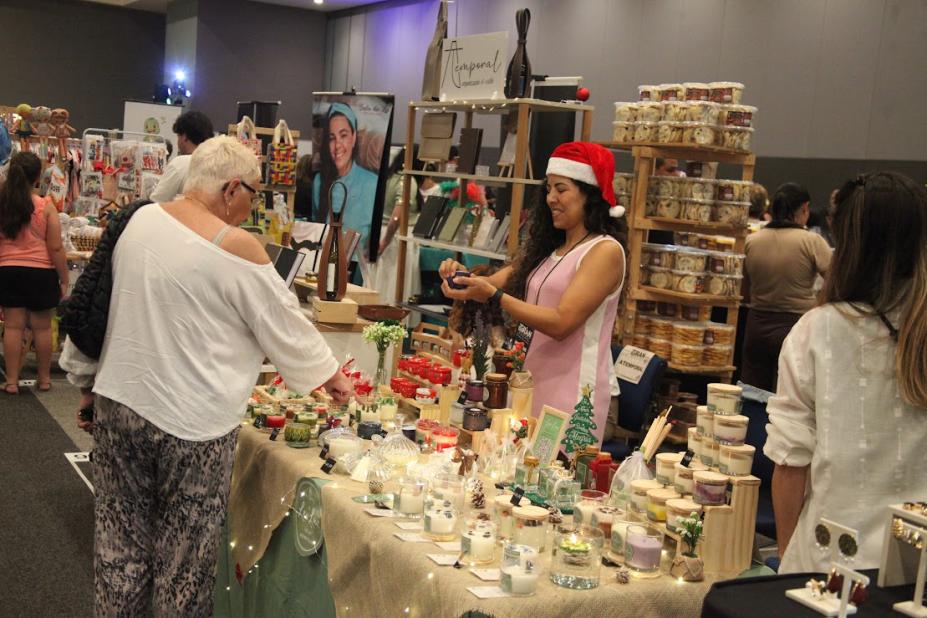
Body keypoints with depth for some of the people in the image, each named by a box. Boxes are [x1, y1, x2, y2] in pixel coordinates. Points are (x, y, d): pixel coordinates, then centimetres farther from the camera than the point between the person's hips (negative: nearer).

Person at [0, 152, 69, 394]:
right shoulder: (46, 207, -10)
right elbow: (56, 249, -10)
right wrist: (64, 280, -1)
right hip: (41, 273, -2)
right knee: (42, 326, 9)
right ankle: (44, 378, 20)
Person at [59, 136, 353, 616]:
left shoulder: (140, 220, 3)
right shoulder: (235, 248, -16)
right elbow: (285, 325, -6)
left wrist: (88, 379, 24)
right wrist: (329, 375, 11)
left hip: (119, 402, 6)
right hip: (191, 421, -6)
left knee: (121, 541, 18)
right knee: (185, 556, 10)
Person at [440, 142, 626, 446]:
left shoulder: (605, 251, -10)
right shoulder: (546, 247, 15)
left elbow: (561, 323, -18)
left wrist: (493, 295, -21)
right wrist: (464, 276, -11)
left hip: (573, 390, -7)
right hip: (531, 381, 7)